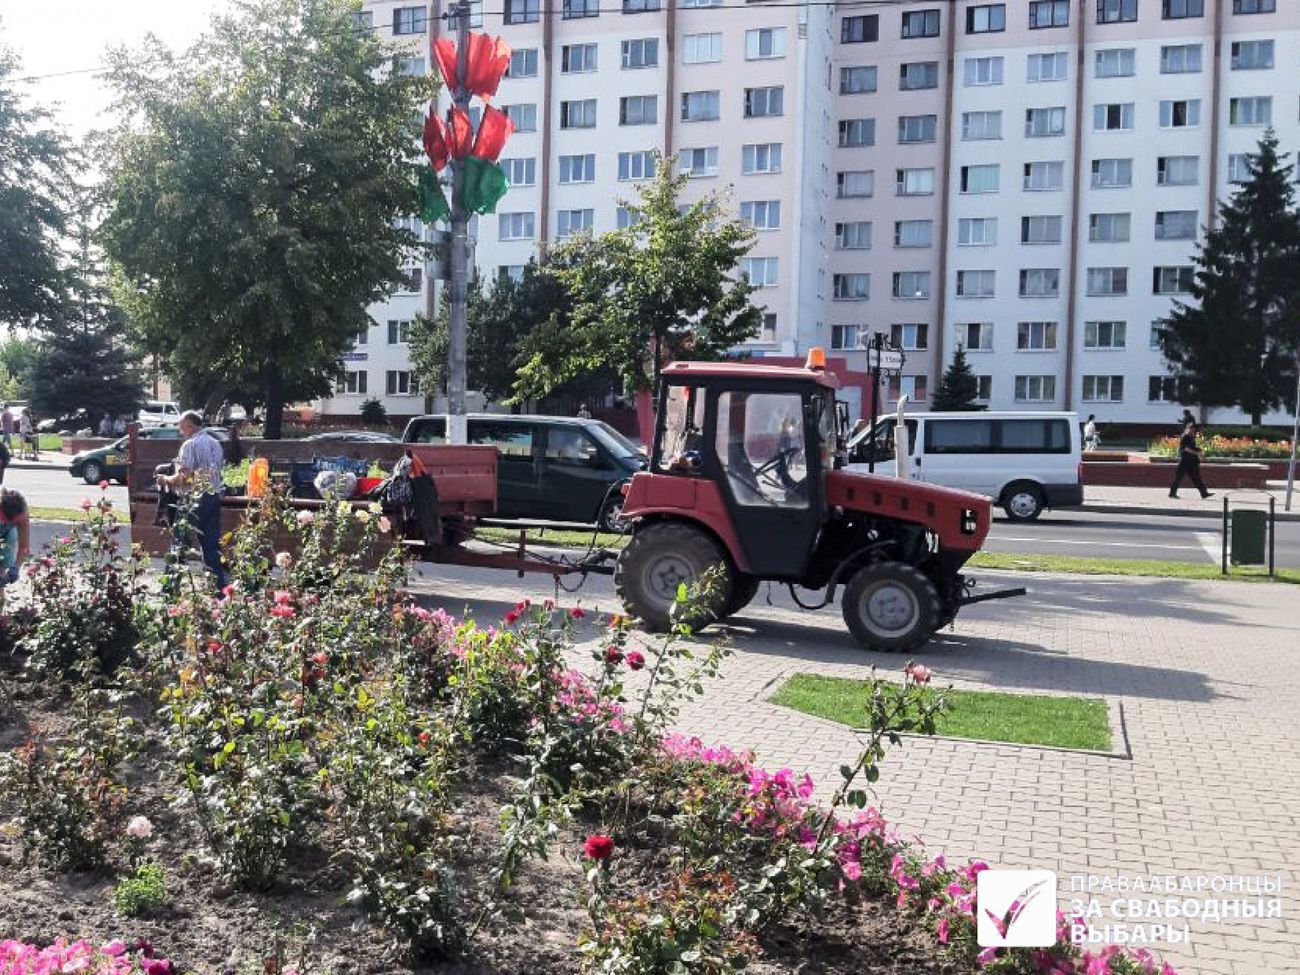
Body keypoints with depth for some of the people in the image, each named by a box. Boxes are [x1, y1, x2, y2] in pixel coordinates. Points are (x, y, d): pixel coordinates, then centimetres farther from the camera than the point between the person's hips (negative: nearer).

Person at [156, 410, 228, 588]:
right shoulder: (215, 443, 13)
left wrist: (165, 479, 2)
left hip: (196, 500, -7)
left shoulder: (190, 445, -11)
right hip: (215, 496, 7)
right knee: (212, 544, 9)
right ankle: (219, 585, 9)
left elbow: (183, 478, -16)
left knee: (179, 543, 0)